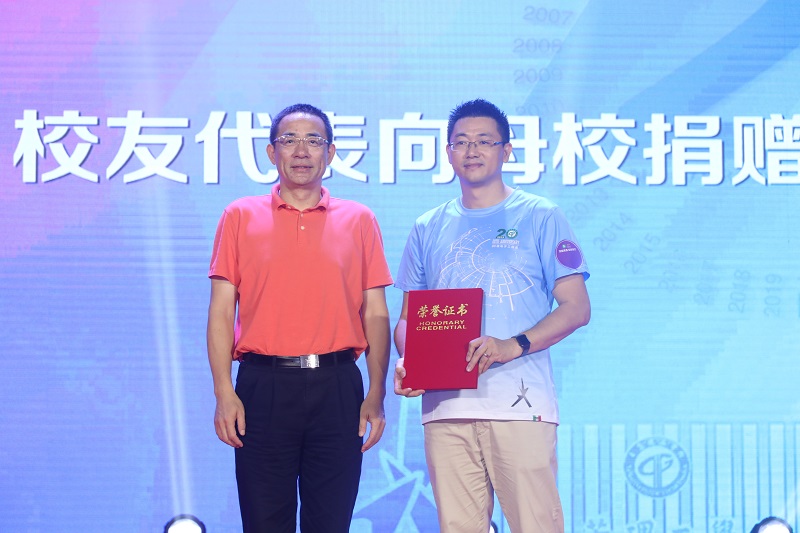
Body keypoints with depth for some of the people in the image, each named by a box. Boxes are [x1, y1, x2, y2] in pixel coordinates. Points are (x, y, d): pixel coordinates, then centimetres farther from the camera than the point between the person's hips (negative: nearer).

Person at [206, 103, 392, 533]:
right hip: (264, 385, 0)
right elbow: (221, 310, 5)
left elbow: (375, 314, 8)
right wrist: (223, 392, -6)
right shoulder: (240, 216, 9)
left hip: (337, 386, 1)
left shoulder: (358, 220, 10)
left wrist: (376, 395, -2)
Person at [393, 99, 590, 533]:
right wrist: (405, 361, -3)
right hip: (445, 405, 3)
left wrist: (513, 346, -15)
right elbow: (408, 316, 20)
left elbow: (576, 308, 0)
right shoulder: (428, 230, 17)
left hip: (520, 403, -3)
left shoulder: (539, 217, 6)